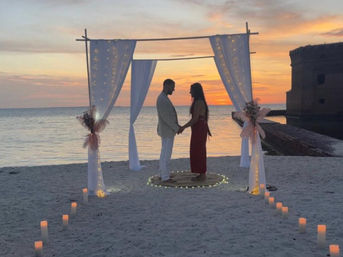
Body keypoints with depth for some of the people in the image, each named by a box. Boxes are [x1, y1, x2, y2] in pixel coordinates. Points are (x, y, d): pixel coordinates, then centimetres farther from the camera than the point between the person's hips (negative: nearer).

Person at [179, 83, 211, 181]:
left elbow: (195, 119, -21)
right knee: (199, 152, 13)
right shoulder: (201, 102, 14)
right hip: (201, 129, 10)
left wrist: (183, 127, -15)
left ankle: (202, 175, 5)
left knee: (198, 152, -3)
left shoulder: (198, 102, -18)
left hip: (198, 129, -10)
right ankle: (202, 174, 19)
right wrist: (207, 130, 23)